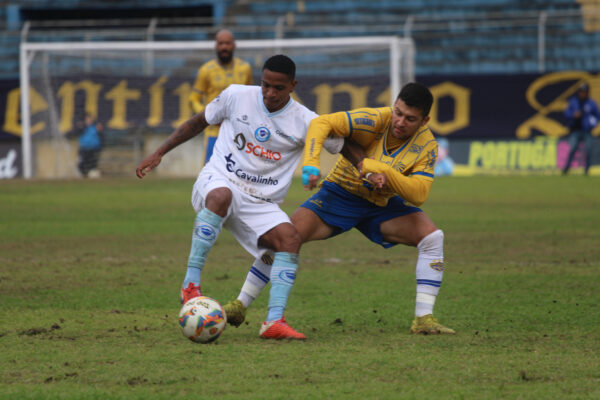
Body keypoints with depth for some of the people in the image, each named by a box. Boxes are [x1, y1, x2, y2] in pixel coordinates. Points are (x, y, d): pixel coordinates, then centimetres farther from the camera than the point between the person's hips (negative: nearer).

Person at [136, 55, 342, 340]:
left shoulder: (304, 122, -3)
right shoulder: (237, 96, -2)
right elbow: (200, 121, 13)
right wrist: (159, 153, 11)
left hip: (261, 203, 2)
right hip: (218, 180, -2)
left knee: (290, 239, -26)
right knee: (221, 197, -40)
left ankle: (274, 322, -30)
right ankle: (190, 284, -37)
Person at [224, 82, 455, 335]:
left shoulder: (426, 146, -17)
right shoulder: (376, 120, -24)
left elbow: (418, 195, -26)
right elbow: (322, 123, -30)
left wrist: (381, 170, -37)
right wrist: (311, 164, -44)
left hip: (383, 205, 2)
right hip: (341, 193, -2)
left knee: (433, 237, -19)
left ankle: (423, 319, -14)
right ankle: (239, 306, -5)